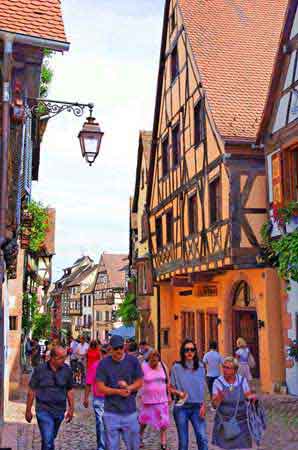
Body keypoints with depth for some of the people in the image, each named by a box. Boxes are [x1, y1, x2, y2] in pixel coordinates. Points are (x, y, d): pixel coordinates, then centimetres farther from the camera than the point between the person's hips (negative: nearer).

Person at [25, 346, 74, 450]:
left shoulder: (67, 370, -3)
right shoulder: (40, 370, -10)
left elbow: (69, 391, 7)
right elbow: (31, 391, -2)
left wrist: (71, 409, 7)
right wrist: (28, 410, 0)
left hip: (60, 411, 3)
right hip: (44, 410, -3)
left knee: (51, 438, 19)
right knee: (48, 440, -10)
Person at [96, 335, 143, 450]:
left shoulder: (133, 361, -2)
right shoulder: (104, 363, -5)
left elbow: (139, 382, 4)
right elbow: (100, 387, -5)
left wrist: (128, 388, -16)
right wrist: (118, 391, -19)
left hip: (130, 411, 1)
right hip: (111, 412, -1)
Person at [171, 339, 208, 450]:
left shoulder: (200, 367, 2)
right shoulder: (176, 367, -6)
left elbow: (202, 388, 8)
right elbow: (171, 388, 1)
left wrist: (203, 405, 2)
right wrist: (178, 392, -19)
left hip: (197, 407, 2)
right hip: (181, 407, -2)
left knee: (202, 438, -8)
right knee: (183, 441, 5)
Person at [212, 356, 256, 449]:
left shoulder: (242, 380, -1)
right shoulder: (218, 382, -6)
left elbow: (248, 396, 8)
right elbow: (214, 404, -8)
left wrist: (252, 397, -13)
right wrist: (219, 397, -28)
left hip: (241, 422, 1)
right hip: (224, 422, -1)